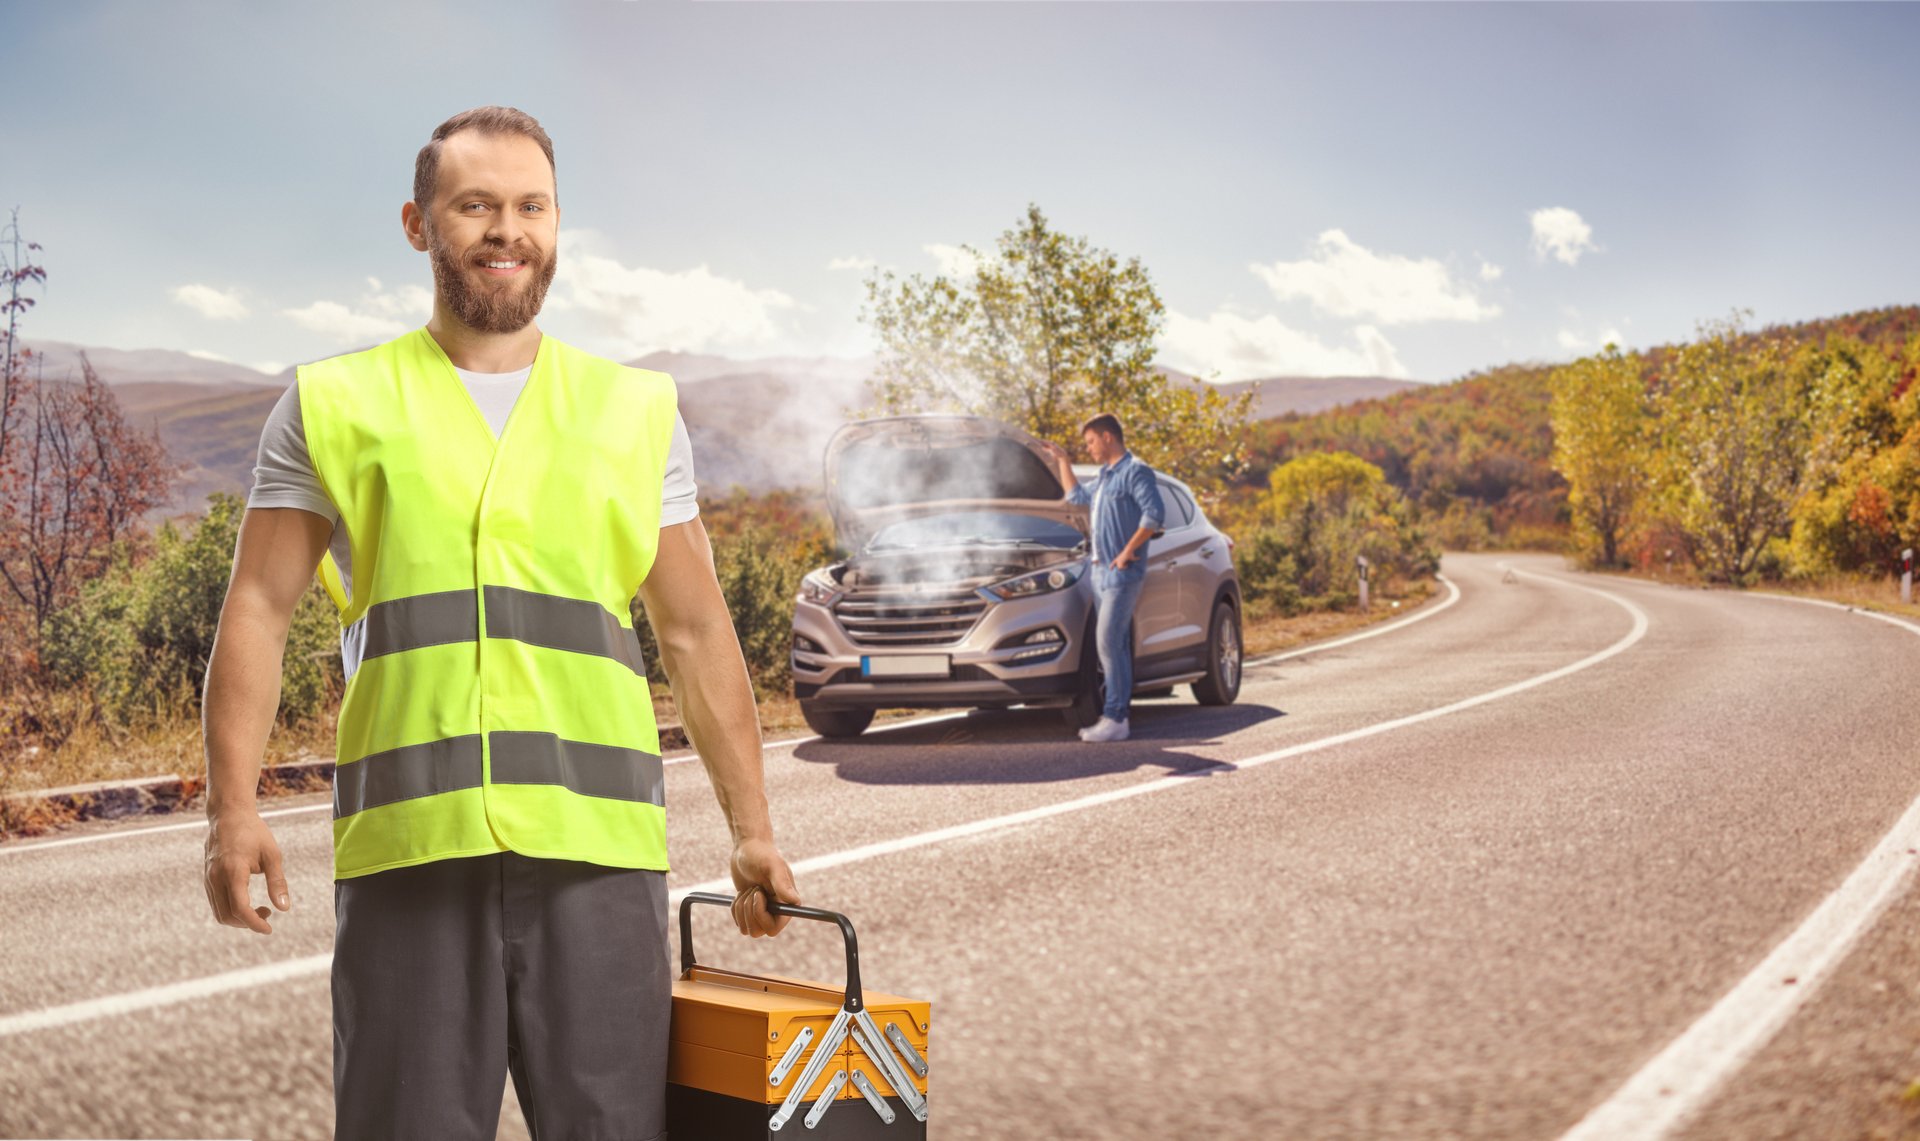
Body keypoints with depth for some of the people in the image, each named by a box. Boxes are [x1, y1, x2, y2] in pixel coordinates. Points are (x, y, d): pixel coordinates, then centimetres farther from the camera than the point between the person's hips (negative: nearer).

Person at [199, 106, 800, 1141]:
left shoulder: (635, 412, 14)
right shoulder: (333, 406, 10)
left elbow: (696, 636, 14)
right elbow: (258, 610, 6)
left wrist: (751, 829, 9)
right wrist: (233, 809, -5)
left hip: (597, 846, 1)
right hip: (408, 845, -1)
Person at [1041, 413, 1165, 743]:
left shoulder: (1135, 472, -9)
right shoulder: (1105, 476, 20)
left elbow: (1155, 513, -20)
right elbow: (1077, 497, 36)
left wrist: (1129, 550, -21)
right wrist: (1063, 461, 33)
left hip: (1123, 574, -9)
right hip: (1102, 571, 9)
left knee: (1109, 643, -13)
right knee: (1114, 646, 9)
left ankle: (1115, 719, -13)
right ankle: (1115, 716, 12)